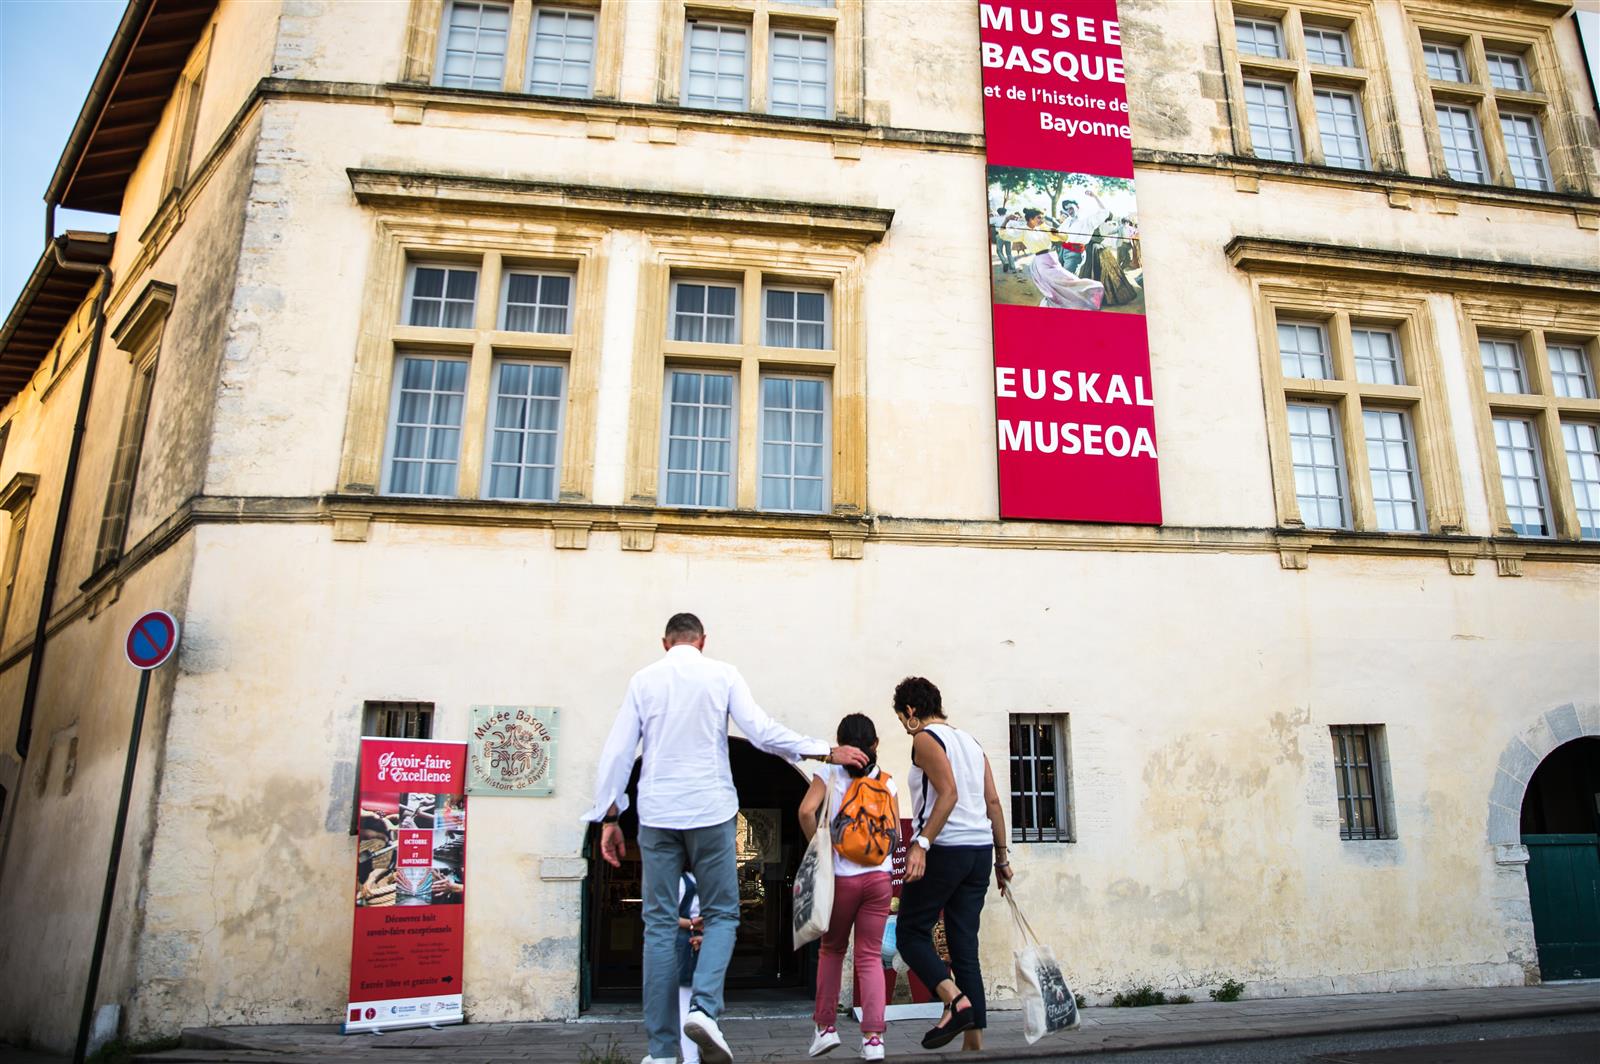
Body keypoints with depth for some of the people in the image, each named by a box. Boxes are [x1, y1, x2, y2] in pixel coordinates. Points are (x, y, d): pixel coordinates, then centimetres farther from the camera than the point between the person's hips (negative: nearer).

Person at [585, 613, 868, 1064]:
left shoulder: (643, 679, 6)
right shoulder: (722, 675, 1)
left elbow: (617, 751, 3)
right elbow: (762, 731, -7)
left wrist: (609, 816, 9)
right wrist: (827, 752, 1)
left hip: (657, 814, 2)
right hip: (709, 811, -2)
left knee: (660, 925, 7)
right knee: (721, 915, 11)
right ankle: (704, 1007, -13)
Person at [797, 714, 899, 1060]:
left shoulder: (829, 775, -2)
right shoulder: (887, 782, 6)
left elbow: (806, 811, -17)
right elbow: (896, 833, 3)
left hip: (841, 877, -1)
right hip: (879, 877, 2)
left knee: (831, 950, 17)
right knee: (870, 956, 8)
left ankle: (825, 1027, 18)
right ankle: (873, 1037, 0)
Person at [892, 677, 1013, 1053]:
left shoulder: (925, 739, -4)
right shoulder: (970, 741, 18)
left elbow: (948, 792, -19)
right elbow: (993, 802, 15)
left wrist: (922, 844, -25)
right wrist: (1001, 857, 18)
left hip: (945, 850, -7)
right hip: (980, 851, 8)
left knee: (911, 933, 3)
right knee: (965, 944, 9)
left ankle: (955, 999, -18)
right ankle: (974, 1040, 6)